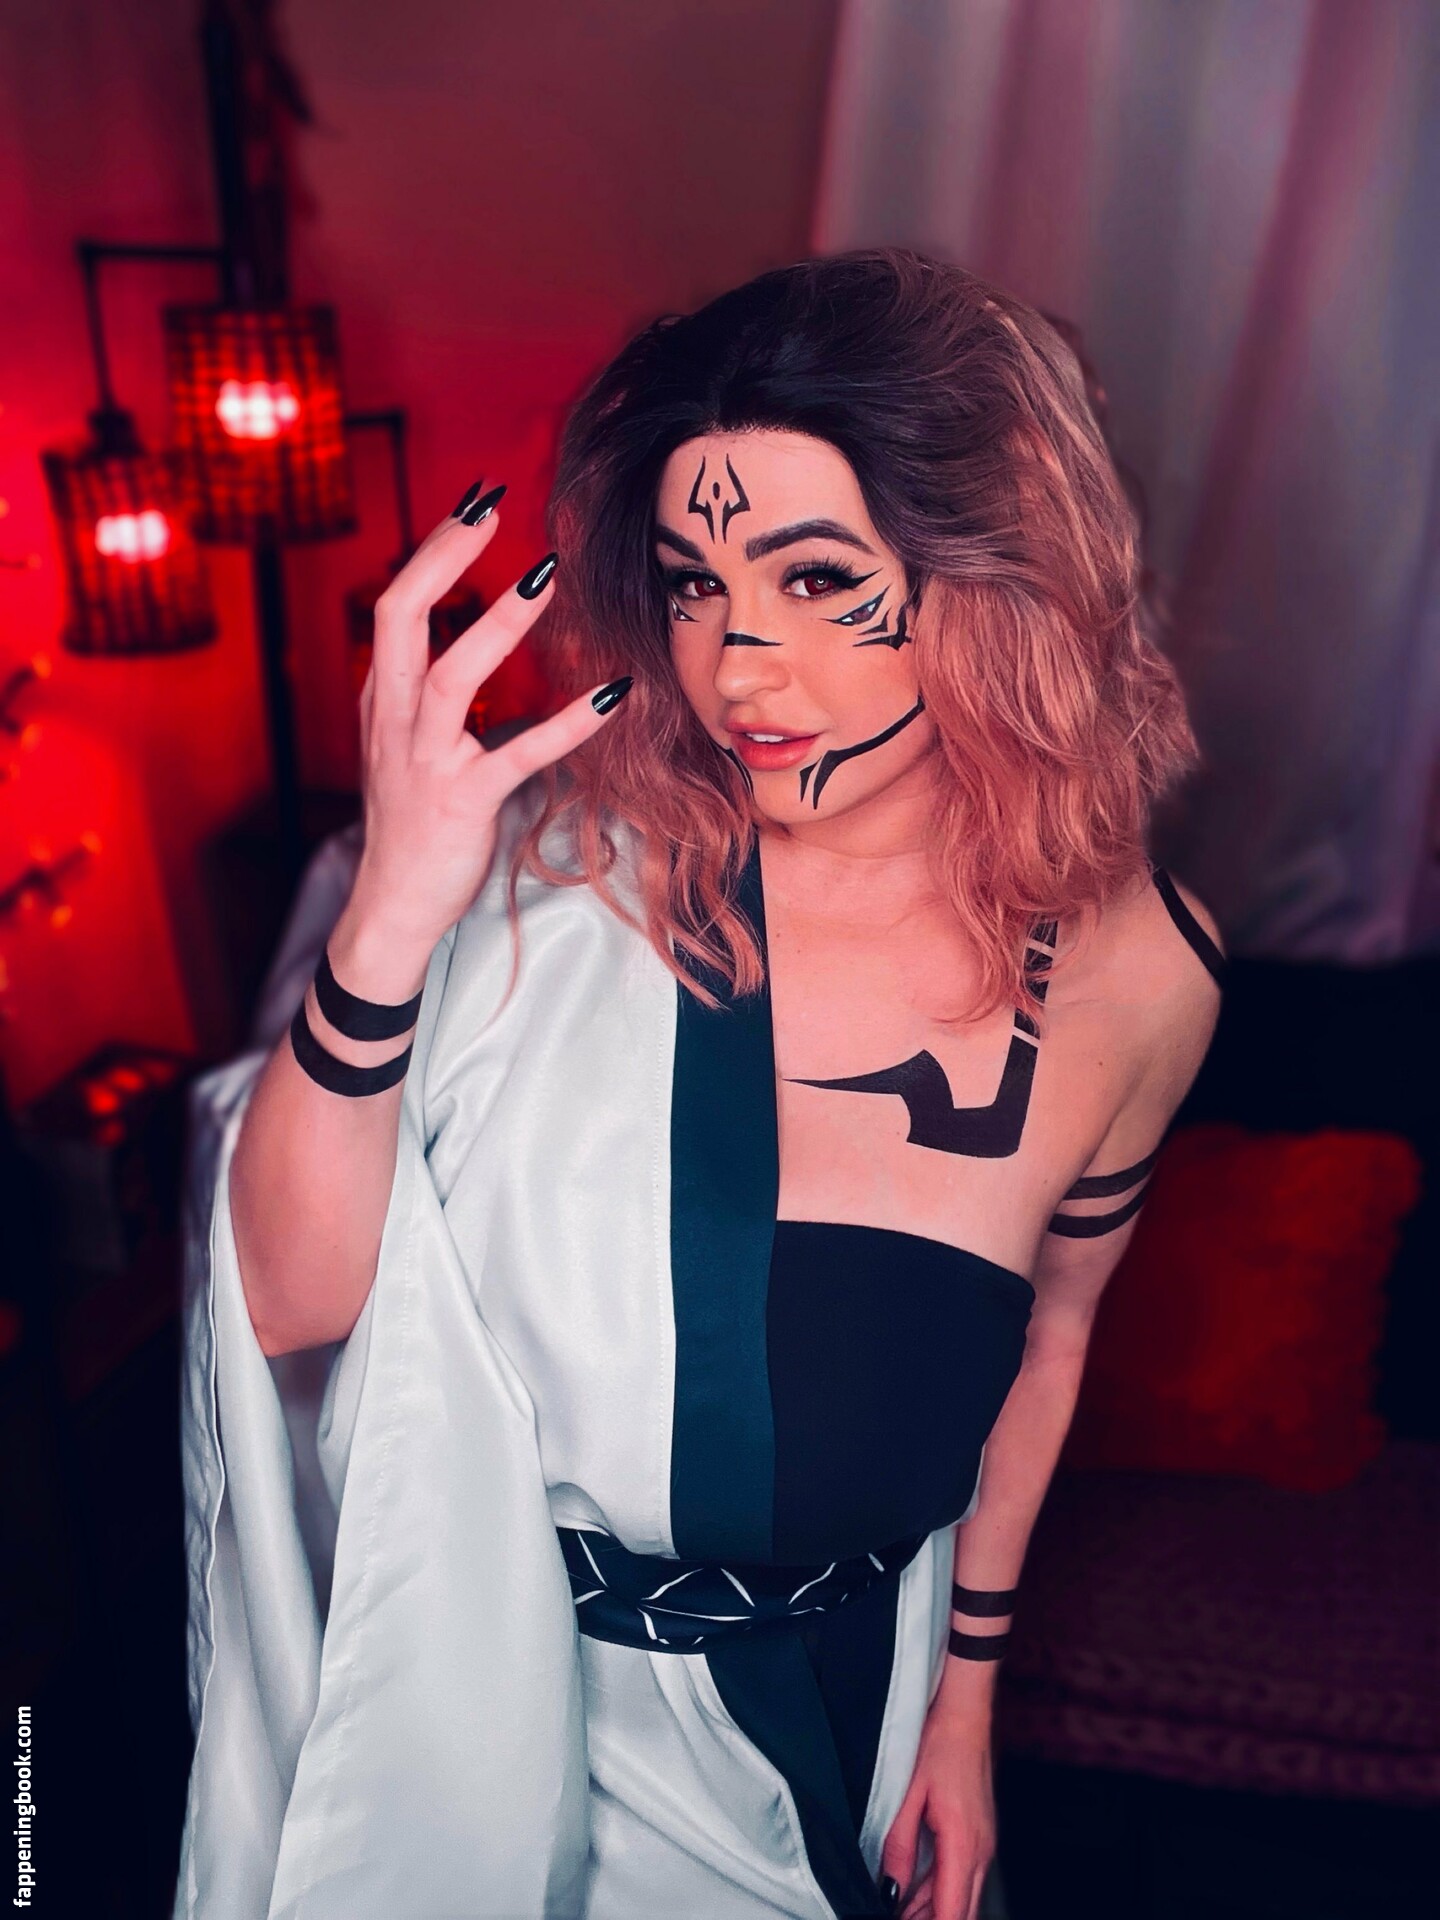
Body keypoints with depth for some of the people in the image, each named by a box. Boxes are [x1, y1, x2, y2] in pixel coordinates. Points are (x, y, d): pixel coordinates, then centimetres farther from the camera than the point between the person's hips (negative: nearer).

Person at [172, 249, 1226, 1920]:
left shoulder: (1140, 972, -16)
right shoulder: (567, 859, -23)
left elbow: (1050, 1318, 0)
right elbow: (290, 1301, -22)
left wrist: (968, 1687, 10)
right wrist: (389, 916, -39)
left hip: (824, 1694, 2)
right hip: (486, 1670, -1)